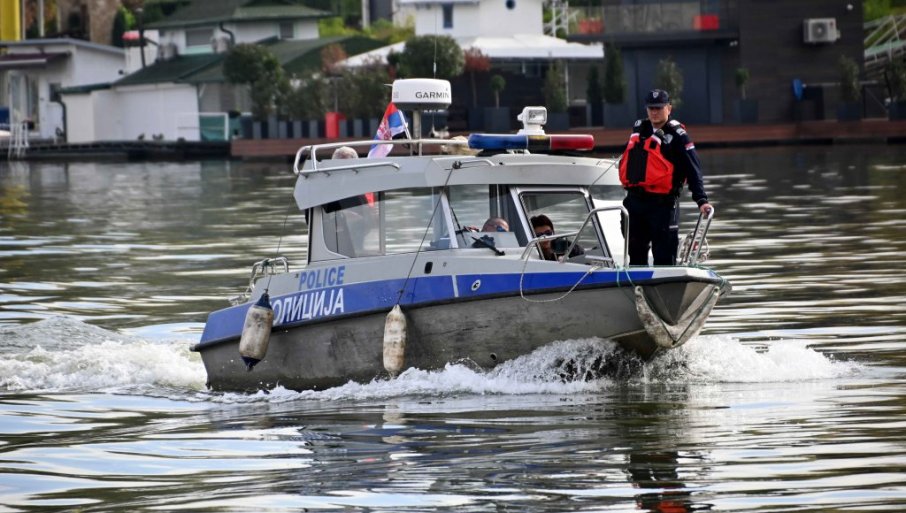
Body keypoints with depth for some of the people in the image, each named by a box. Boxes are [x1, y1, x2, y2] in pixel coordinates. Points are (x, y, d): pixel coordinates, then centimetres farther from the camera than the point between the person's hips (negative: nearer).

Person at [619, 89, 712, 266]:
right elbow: (627, 160, 24)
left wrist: (701, 200, -20)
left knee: (664, 255, -6)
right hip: (635, 201, 7)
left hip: (662, 204, -7)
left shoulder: (677, 135, -7)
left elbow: (693, 170, -12)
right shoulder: (638, 129, 12)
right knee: (636, 253, 15)